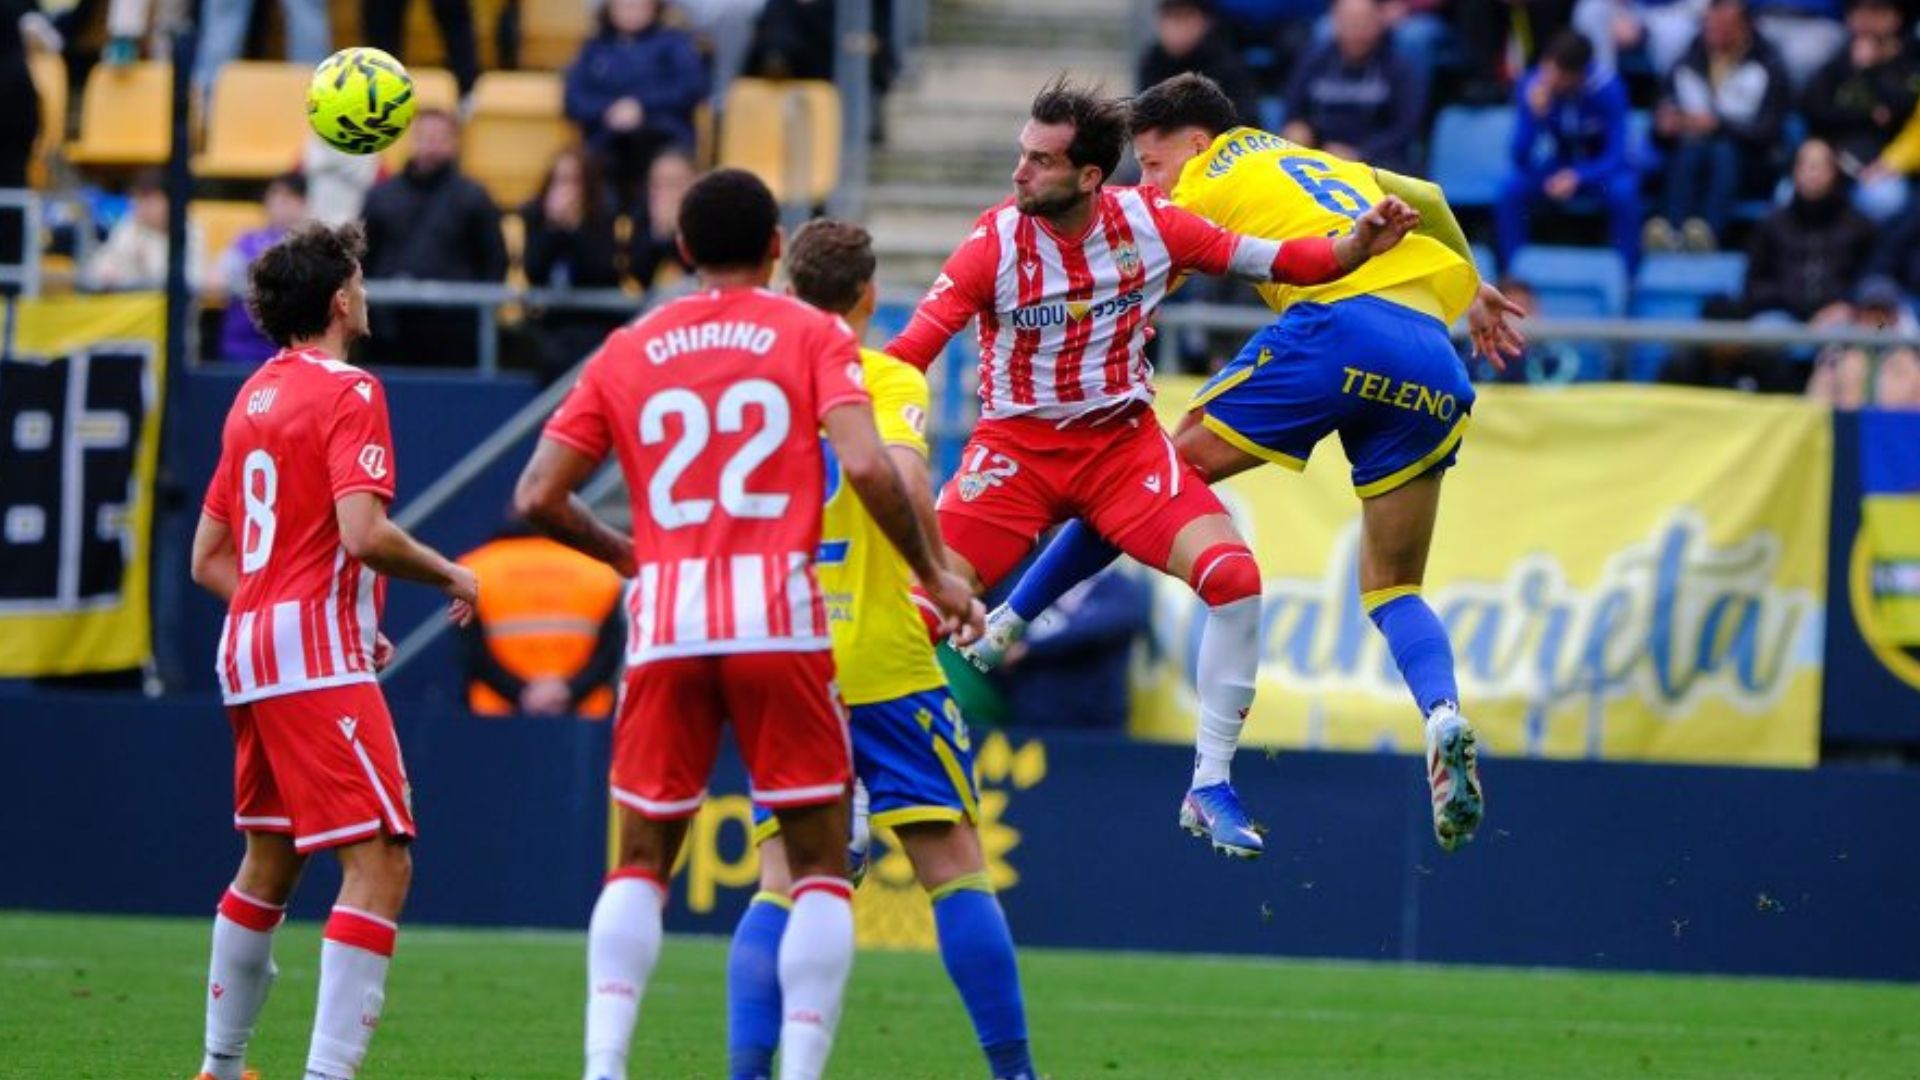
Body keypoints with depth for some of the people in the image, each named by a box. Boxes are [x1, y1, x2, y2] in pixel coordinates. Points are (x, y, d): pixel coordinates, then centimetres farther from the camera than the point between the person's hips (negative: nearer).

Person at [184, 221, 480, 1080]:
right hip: (319, 662, -9)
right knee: (379, 863, -12)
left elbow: (208, 558, 19)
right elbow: (363, 532, -22)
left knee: (269, 862, 21)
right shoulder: (349, 392, -9)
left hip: (249, 650, 9)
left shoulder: (254, 397, 16)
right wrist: (450, 576, -5)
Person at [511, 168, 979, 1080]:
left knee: (639, 866, 12)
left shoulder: (626, 354, 13)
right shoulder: (814, 337, 5)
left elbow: (537, 496, 9)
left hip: (665, 626, 2)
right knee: (820, 866, 7)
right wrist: (933, 574, 2)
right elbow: (866, 466, -10)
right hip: (779, 618, -2)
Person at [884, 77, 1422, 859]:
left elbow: (1268, 260, -2)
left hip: (1123, 443, 2)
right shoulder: (995, 244, -13)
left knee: (1233, 575, -19)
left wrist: (1357, 247, -18)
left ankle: (1210, 789, -5)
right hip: (1016, 446, -2)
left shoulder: (1148, 223, -7)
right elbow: (910, 350, -17)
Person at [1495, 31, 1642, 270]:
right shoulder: (1532, 86, -18)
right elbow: (1521, 160, -21)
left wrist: (1576, 178, -41)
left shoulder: (1607, 88, -24)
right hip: (1559, 166, 2)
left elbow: (1616, 156, -24)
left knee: (1623, 194, -36)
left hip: (1604, 168, -2)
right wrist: (1536, 114, -38)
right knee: (1510, 192, -26)